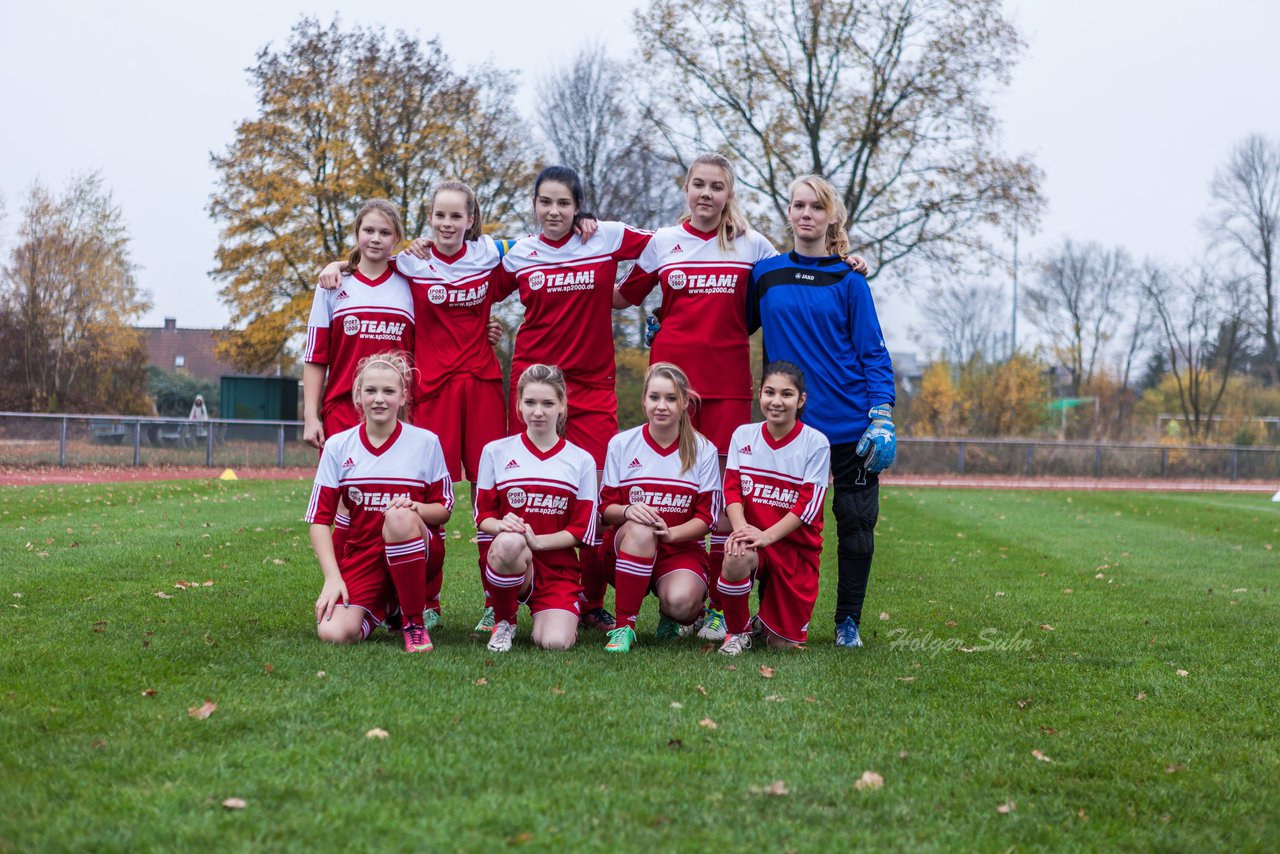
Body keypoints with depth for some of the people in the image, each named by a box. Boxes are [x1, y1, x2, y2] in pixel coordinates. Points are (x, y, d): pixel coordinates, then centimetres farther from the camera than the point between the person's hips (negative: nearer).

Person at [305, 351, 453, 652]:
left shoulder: (426, 441, 0)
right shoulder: (338, 446, 1)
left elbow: (444, 509, 4)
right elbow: (320, 518, -1)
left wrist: (415, 508, -20)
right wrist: (332, 577, -14)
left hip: (414, 550, -1)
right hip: (361, 554, 1)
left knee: (399, 516, -38)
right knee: (333, 633, -25)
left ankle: (415, 624, -19)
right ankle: (380, 608, 13)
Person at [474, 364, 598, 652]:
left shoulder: (581, 460, 5)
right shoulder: (496, 451, 4)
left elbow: (581, 530, 1)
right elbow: (482, 516, 6)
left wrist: (536, 540, -15)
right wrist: (501, 525, -19)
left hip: (559, 567, 1)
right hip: (512, 563, 0)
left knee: (556, 643, -25)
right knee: (509, 541, -39)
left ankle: (545, 616, 17)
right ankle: (504, 622, -9)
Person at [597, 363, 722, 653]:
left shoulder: (703, 450, 0)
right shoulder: (621, 444, 1)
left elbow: (706, 517, -2)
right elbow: (605, 508, 1)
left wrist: (671, 533, -22)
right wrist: (628, 511, -22)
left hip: (683, 549, 0)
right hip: (629, 549, 0)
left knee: (680, 602, -33)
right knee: (639, 529, -37)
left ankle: (674, 616, 9)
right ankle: (624, 627, -27)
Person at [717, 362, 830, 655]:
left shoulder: (816, 443, -6)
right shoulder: (743, 435, 5)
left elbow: (808, 505, -12)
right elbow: (731, 488, -3)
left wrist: (766, 536, -24)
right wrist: (741, 528, -23)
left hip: (796, 546, -1)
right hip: (753, 535, 1)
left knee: (784, 643, -5)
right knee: (738, 556, -38)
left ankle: (767, 619, 35)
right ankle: (738, 631, -9)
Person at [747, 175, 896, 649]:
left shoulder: (848, 282, 2)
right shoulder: (765, 275, 6)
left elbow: (873, 353, 1)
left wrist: (882, 417, -8)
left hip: (851, 427, -1)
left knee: (856, 523, 4)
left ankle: (848, 622, 17)